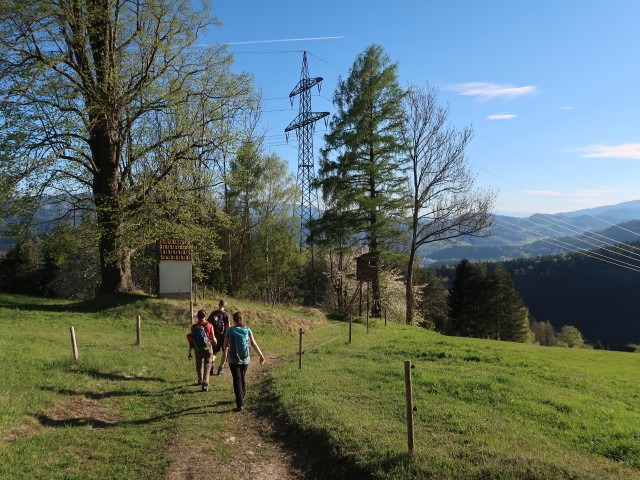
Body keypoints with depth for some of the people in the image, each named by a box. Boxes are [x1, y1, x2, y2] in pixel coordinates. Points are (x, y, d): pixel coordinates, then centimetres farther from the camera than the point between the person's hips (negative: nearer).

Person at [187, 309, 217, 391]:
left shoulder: (193, 327, -5)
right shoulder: (209, 326, -12)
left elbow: (190, 341, -4)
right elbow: (213, 339, -9)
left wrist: (189, 352, 4)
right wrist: (215, 341, 15)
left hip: (198, 350, 2)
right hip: (208, 348, -2)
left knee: (199, 364, 22)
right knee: (207, 366, 6)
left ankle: (200, 380, 40)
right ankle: (205, 384, -7)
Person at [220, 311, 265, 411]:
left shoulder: (230, 331, -9)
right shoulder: (247, 330, -4)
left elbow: (225, 346, -4)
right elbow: (254, 344, -3)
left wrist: (224, 358, 10)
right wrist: (261, 355, 6)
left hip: (233, 360, -3)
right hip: (245, 360, 3)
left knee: (237, 380, 0)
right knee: (242, 379, 20)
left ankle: (240, 404, -5)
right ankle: (241, 398, 36)